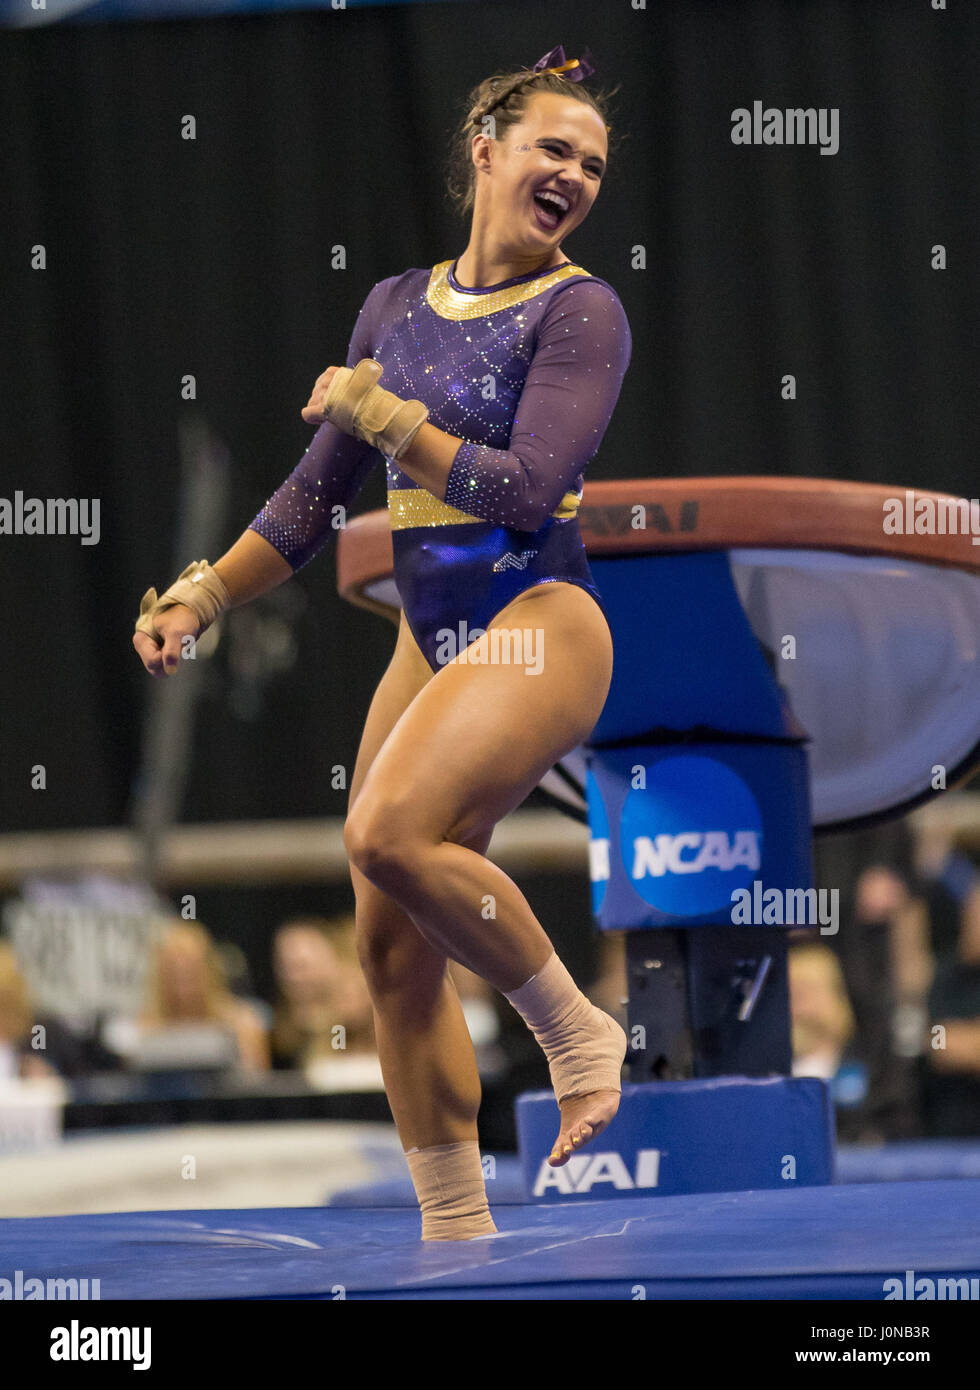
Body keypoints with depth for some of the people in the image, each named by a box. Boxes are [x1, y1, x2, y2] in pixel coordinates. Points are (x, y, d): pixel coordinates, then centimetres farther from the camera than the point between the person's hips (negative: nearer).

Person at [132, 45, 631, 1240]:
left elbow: (528, 489, -17)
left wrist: (384, 417, -11)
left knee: (390, 832, -30)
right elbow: (317, 495, 19)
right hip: (431, 637, 7)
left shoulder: (579, 311, -5)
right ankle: (456, 1237, 9)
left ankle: (576, 1032, -10)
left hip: (536, 625, -7)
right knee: (393, 944, 3)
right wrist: (200, 597, 13)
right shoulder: (396, 306, 13)